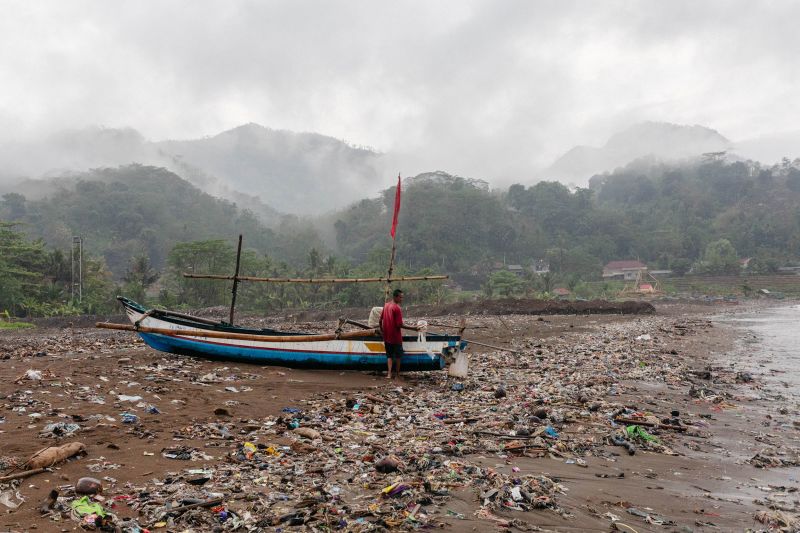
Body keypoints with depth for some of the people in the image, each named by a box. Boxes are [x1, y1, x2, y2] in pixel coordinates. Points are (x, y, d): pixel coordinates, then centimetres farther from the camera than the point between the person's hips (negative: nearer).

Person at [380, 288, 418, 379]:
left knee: (389, 355, 12)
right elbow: (400, 325, -22)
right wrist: (413, 328, -19)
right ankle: (397, 374, 20)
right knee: (398, 355, 12)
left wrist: (381, 330, 26)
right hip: (396, 337, -6)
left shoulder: (386, 305, 4)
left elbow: (381, 320, 11)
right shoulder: (397, 308, -19)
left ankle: (389, 374, -1)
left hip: (387, 337, 6)